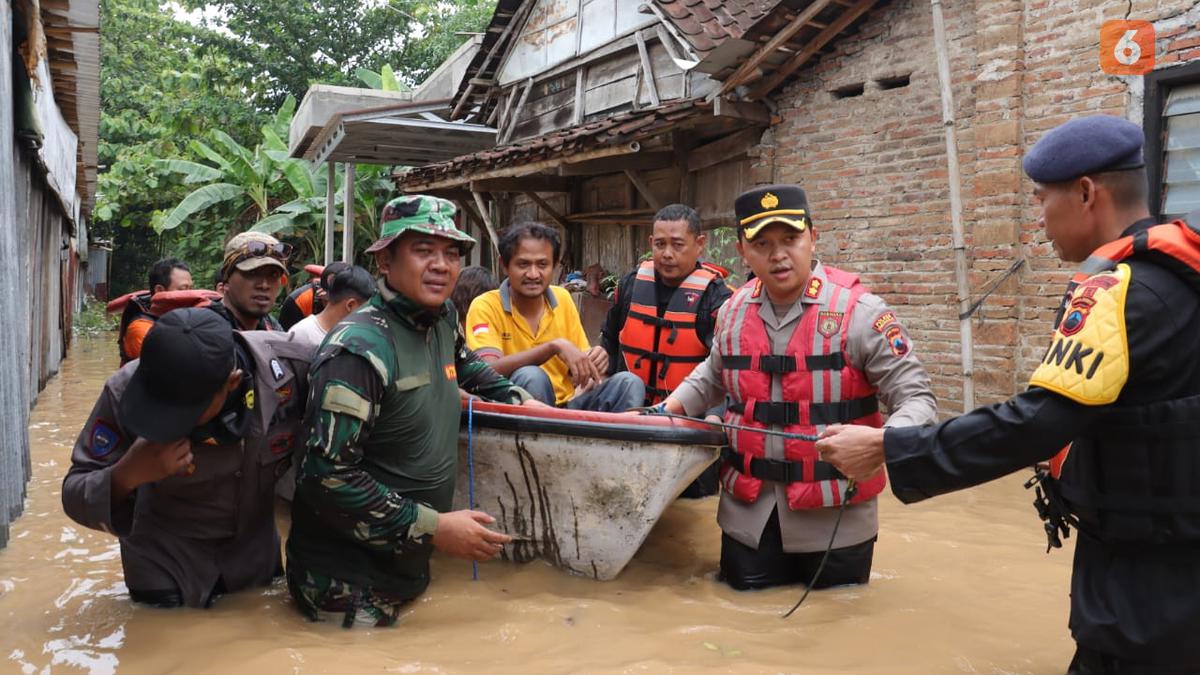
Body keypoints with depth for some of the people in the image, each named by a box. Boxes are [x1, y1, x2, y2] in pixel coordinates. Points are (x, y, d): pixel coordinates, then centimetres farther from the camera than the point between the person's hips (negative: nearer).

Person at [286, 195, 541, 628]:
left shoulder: (443, 320, 2)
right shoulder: (362, 348, -22)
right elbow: (328, 476, -25)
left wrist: (516, 398, 23)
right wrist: (434, 527, -23)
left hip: (409, 562, 8)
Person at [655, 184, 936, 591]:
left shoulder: (858, 311, -13)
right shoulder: (733, 312, 4)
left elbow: (916, 398, -12)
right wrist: (671, 407, 11)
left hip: (835, 519, -4)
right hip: (748, 514, 4)